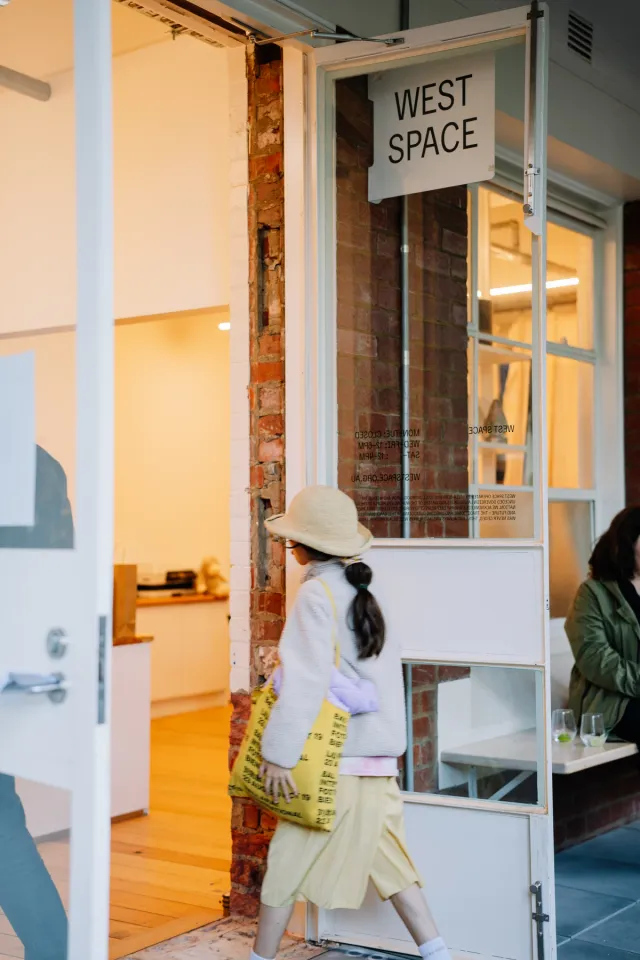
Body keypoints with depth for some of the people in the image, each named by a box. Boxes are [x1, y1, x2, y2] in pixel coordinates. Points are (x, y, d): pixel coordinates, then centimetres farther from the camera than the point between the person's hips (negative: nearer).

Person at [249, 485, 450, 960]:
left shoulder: (316, 594, -14)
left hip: (334, 759, -8)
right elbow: (389, 665, 14)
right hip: (377, 755, 8)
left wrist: (280, 753, -20)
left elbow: (305, 681, -21)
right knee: (388, 859, 14)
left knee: (288, 862, 6)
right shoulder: (361, 591, 9)